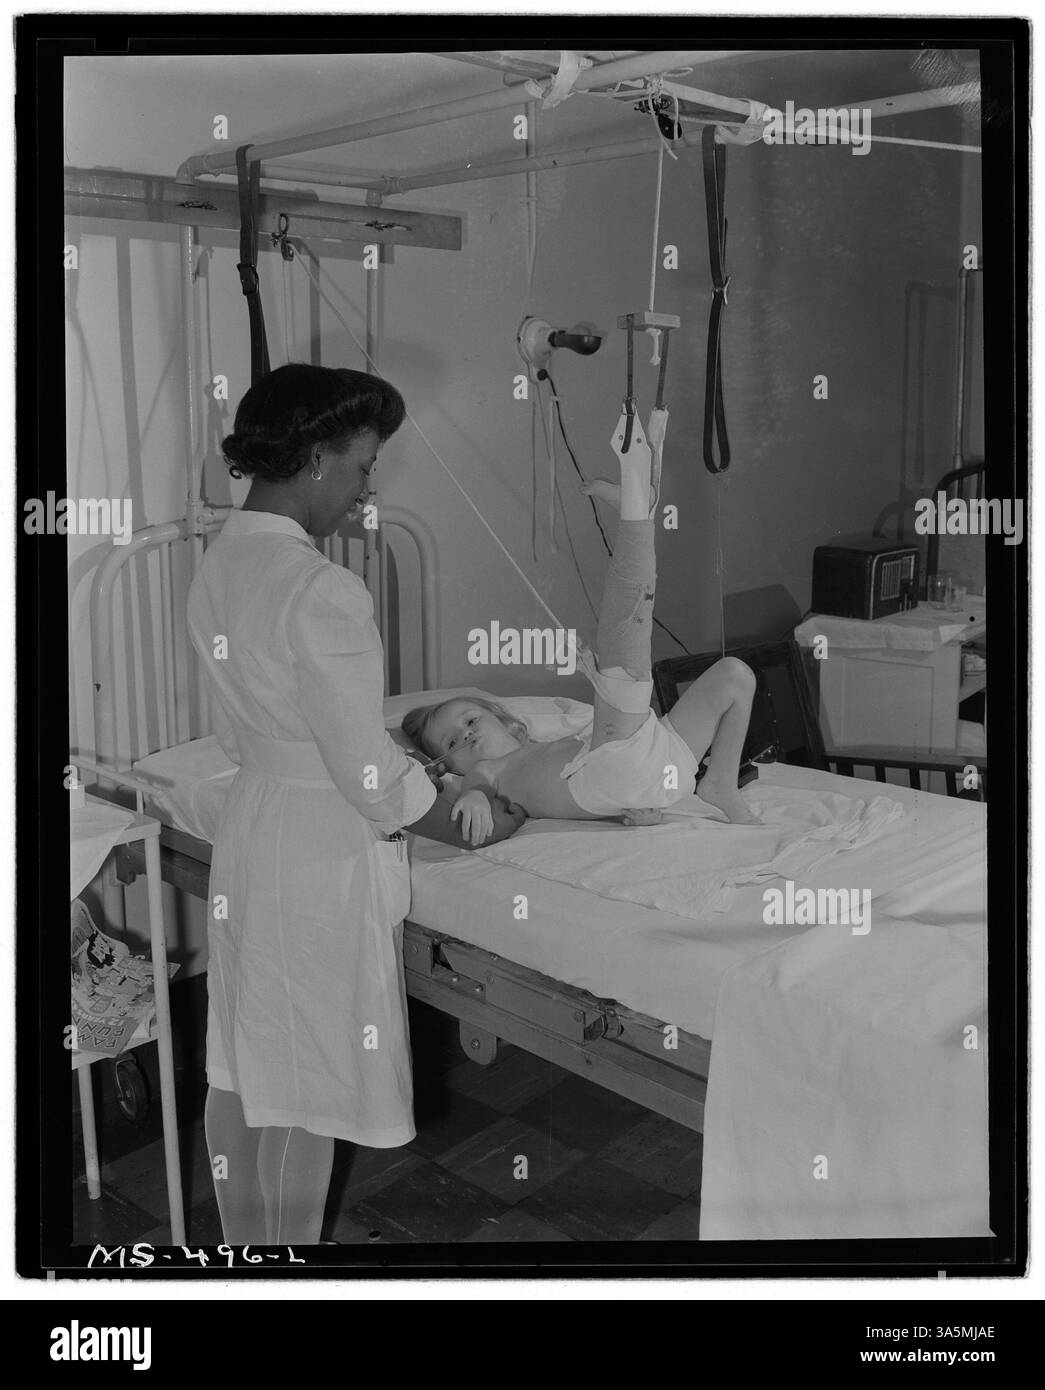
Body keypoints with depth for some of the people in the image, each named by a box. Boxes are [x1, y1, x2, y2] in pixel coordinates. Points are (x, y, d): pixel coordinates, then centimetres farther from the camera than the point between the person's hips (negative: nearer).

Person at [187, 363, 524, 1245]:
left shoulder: (217, 569, 3)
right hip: (323, 855, -9)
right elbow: (370, 775, -21)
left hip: (247, 831, 9)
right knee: (309, 1090, 8)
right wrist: (472, 826, -5)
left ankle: (243, 1244, 39)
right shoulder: (322, 592, -24)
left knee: (241, 1070, 20)